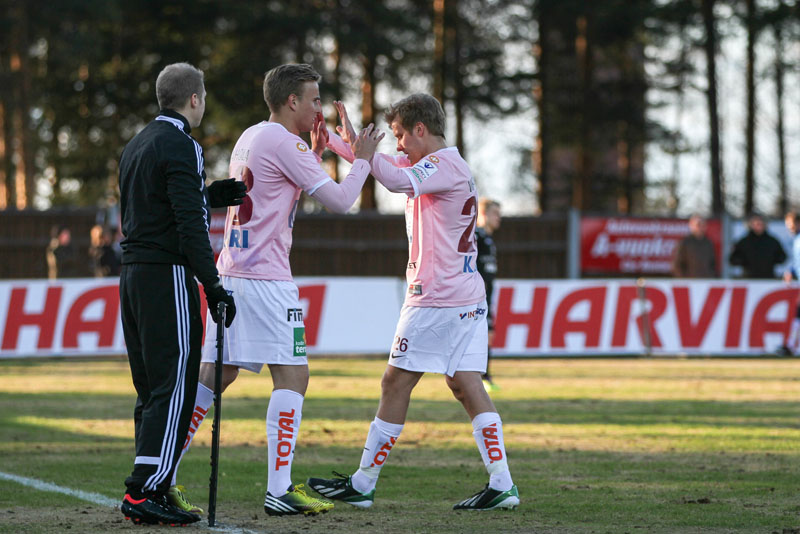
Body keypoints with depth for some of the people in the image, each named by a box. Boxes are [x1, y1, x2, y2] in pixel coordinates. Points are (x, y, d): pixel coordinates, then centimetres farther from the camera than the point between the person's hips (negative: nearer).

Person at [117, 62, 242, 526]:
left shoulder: (137, 145, 17)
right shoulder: (181, 147, -11)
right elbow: (190, 225, -17)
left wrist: (213, 195, 19)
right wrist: (213, 286, -15)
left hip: (134, 275, 9)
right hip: (169, 276, -9)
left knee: (152, 391, 11)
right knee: (174, 387, -8)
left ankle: (149, 490, 11)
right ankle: (145, 491, -13)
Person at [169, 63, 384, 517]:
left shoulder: (250, 138, 18)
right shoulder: (281, 142, -11)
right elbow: (339, 200, -11)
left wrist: (315, 153, 26)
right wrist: (362, 160, 5)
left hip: (232, 274, 9)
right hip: (265, 278, -9)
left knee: (217, 373, 11)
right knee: (292, 375, -6)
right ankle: (279, 490, -11)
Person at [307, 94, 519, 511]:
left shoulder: (444, 165, -12)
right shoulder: (443, 165, 18)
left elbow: (398, 181, -30)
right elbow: (392, 169, 26)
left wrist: (356, 143, -25)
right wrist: (333, 143, 17)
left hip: (435, 300, -10)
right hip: (468, 299, 10)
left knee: (395, 384, -3)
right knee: (467, 386, 5)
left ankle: (362, 484, 3)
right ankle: (501, 484, -3)